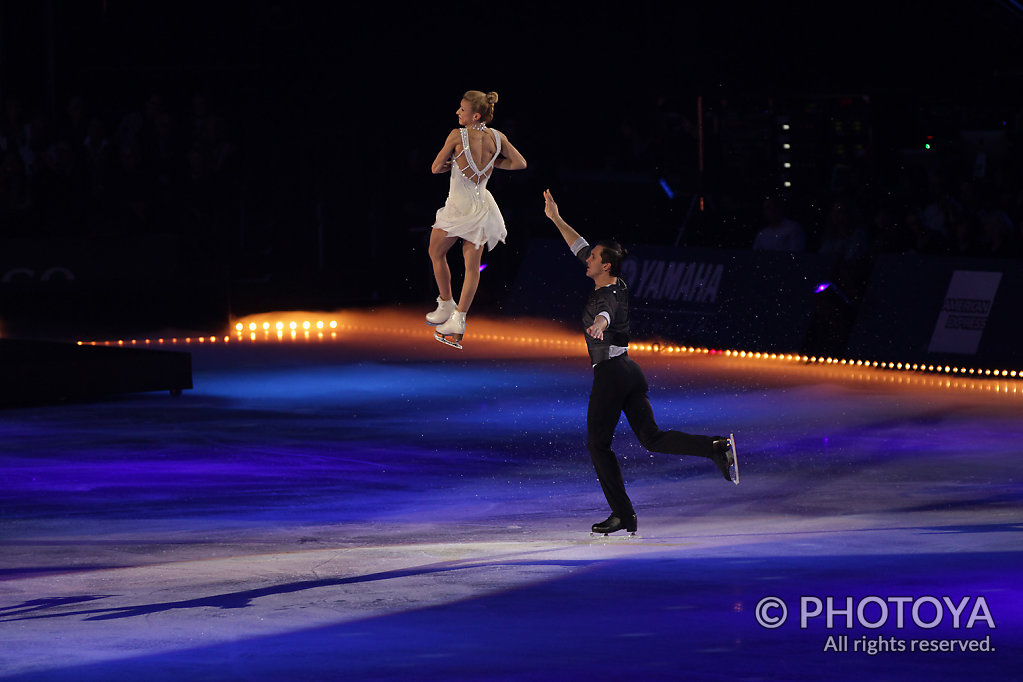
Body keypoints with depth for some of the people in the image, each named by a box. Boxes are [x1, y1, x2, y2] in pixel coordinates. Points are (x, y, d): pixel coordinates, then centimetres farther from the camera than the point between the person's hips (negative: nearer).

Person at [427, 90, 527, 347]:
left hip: (459, 204, -5)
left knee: (436, 252, 19)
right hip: (482, 204, 5)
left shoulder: (457, 136, -15)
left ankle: (446, 305, 26)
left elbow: (436, 168, -8)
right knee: (472, 265, 7)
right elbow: (520, 163, 5)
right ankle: (458, 319, 5)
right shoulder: (496, 137, -2)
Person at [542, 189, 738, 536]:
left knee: (598, 444, 3)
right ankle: (716, 446, -17)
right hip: (631, 371, 9)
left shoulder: (605, 297, -14)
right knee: (652, 438, 3)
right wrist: (556, 219, 28)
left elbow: (604, 313, -43)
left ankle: (623, 514, 3)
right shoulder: (619, 286, 11)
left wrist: (598, 325, -66)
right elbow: (580, 247, 24)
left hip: (610, 372, -9)